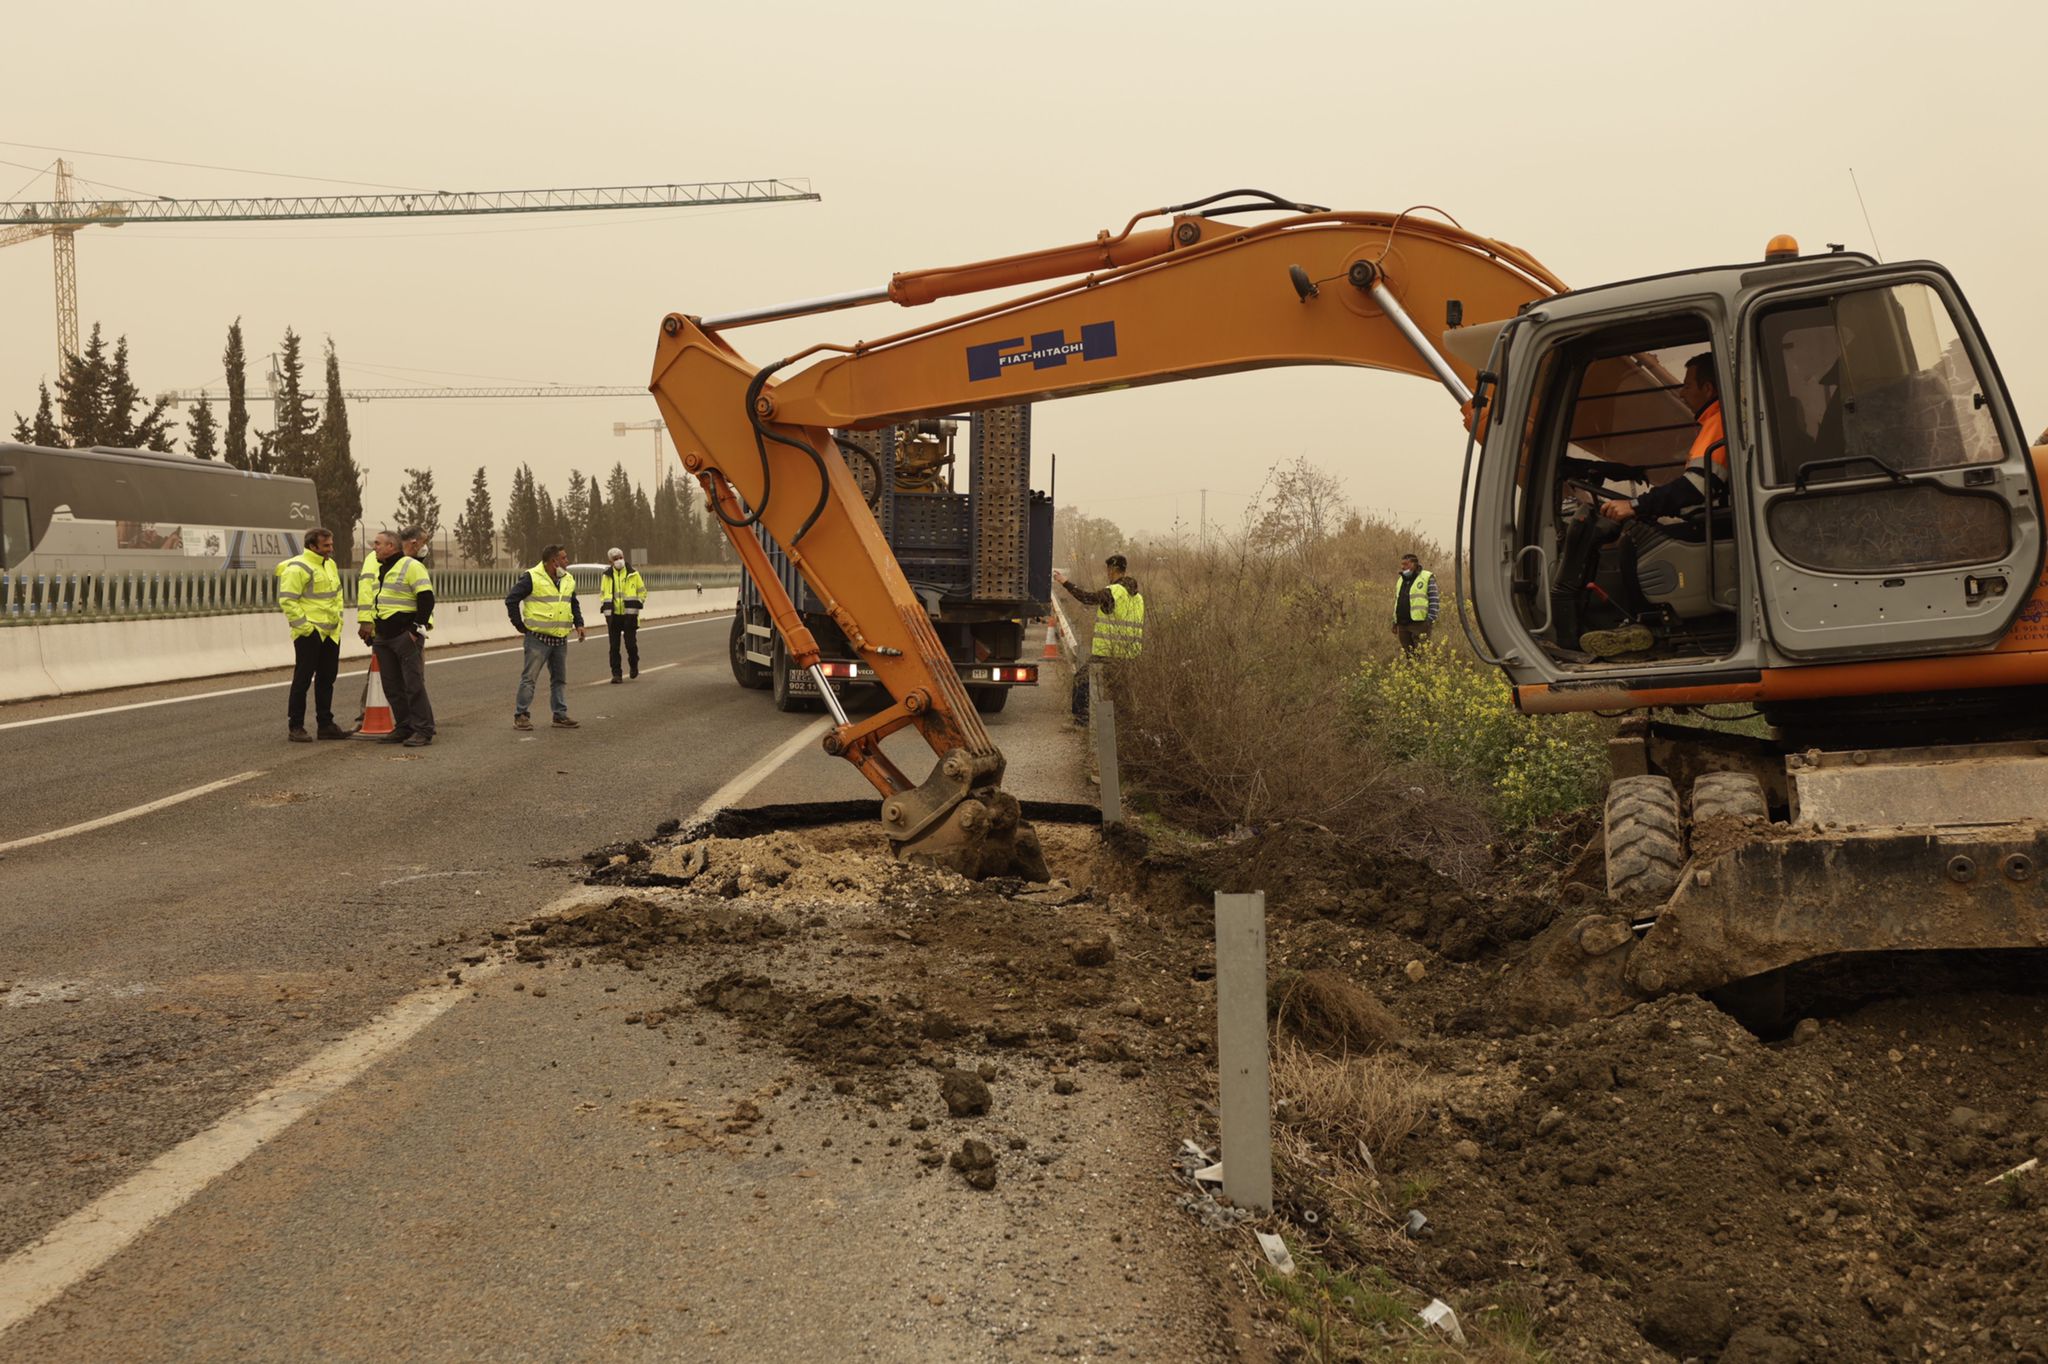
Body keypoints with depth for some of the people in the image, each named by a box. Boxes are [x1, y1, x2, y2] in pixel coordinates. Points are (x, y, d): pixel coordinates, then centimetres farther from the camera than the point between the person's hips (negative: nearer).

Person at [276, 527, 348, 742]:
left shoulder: (330, 564, 14)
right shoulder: (297, 568, -14)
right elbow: (287, 601, -18)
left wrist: (338, 618, 17)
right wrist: (303, 625, -19)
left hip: (331, 633, 8)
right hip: (309, 634, -8)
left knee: (326, 679, 12)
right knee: (303, 680, -3)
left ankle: (326, 724, 20)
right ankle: (295, 727, 2)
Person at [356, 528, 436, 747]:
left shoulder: (411, 566, -10)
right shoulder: (377, 568, 16)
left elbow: (426, 599, -15)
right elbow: (366, 593, 27)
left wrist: (416, 629, -17)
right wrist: (366, 623, 19)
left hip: (406, 636, -8)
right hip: (382, 637, 9)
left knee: (414, 684, -8)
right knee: (392, 687, 10)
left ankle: (423, 730, -5)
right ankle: (403, 727, 18)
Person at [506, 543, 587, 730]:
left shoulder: (568, 580, 11)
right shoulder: (532, 578, -11)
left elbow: (574, 603, 25)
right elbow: (511, 599, -10)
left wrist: (578, 623, 12)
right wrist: (520, 625, -8)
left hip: (560, 639, 7)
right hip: (538, 638, -7)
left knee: (560, 679, 11)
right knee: (529, 677, -4)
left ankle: (560, 715, 18)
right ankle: (520, 715, 2)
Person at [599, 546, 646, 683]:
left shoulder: (633, 573, 2)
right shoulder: (607, 576, 9)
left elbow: (642, 591, 9)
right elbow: (603, 594, 19)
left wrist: (637, 604, -2)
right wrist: (604, 607, 6)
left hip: (629, 615, -2)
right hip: (613, 615, 2)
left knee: (631, 643, -2)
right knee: (614, 646, 0)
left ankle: (634, 666, 26)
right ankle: (616, 674, 5)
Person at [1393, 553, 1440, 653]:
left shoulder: (1427, 578, -1)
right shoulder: (1401, 580, 20)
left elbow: (1434, 601, -6)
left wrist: (1430, 619, -14)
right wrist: (1395, 622, 20)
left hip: (1420, 623, -7)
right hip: (1403, 625, 7)